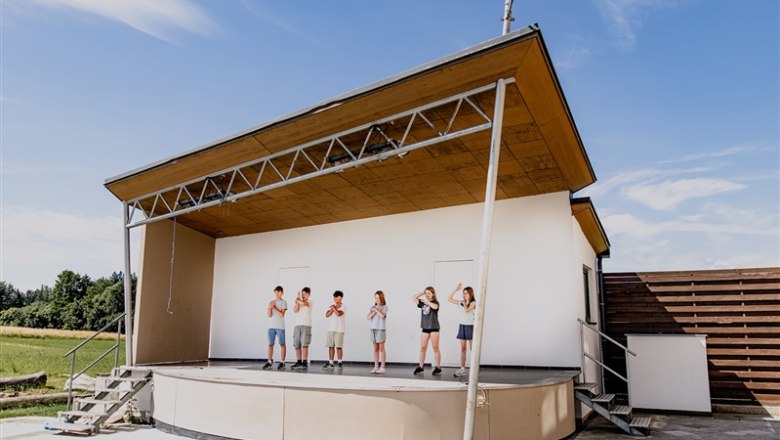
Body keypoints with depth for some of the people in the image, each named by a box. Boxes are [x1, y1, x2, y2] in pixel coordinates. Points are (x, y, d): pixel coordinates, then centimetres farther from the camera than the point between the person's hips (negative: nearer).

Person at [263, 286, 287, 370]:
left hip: (280, 327, -4)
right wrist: (270, 307, -12)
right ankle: (269, 362, 7)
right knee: (270, 344, 2)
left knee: (282, 344, -1)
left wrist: (274, 307, -9)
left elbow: (281, 314, -10)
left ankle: (282, 362, 3)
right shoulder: (271, 302, 11)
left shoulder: (283, 302, 0)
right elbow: (269, 315, 4)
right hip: (271, 326, 4)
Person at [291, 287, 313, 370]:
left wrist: (298, 300, -2)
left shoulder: (309, 302, 4)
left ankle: (305, 363, -13)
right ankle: (298, 362, 9)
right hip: (297, 325, 5)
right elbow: (295, 310, 0)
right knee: (297, 345, 2)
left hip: (306, 325, -5)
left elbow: (304, 303, -19)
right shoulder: (299, 303, 18)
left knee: (304, 344, -12)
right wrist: (298, 301, -5)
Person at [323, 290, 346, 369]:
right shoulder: (331, 306, 15)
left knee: (339, 346, -6)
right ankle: (330, 363, 9)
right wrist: (333, 309, -9)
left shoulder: (343, 307, -2)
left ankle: (340, 363, 2)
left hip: (339, 329, -5)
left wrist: (334, 307, -8)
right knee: (331, 346, 5)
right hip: (331, 329, 5)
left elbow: (339, 314, -20)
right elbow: (327, 315, 3)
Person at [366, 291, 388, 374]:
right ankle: (376, 367, 10)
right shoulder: (372, 307, 12)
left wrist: (376, 309, -5)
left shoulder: (384, 307, 0)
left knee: (381, 348, -2)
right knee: (375, 349, 6)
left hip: (381, 329, -4)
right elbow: (368, 317, 1)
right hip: (373, 329, 4)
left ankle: (382, 367, 2)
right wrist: (374, 312, -10)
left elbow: (382, 315, -17)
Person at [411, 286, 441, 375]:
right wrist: (422, 293, 6)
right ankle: (421, 367, 13)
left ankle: (438, 368, 5)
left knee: (435, 348, -1)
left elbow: (435, 306, -28)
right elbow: (413, 298, 8)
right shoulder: (422, 303, 9)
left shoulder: (435, 302, -5)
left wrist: (427, 301, -19)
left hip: (434, 328, -5)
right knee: (422, 348, 5)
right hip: (425, 328, 5)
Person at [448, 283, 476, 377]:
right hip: (462, 326, 6)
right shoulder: (461, 302, 9)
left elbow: (467, 310, -23)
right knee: (462, 349, 7)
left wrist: (464, 303, -4)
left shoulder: (474, 303, -7)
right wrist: (455, 290, 5)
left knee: (473, 349, -2)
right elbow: (449, 299, 10)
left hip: (470, 326, -6)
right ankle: (462, 369, 11)